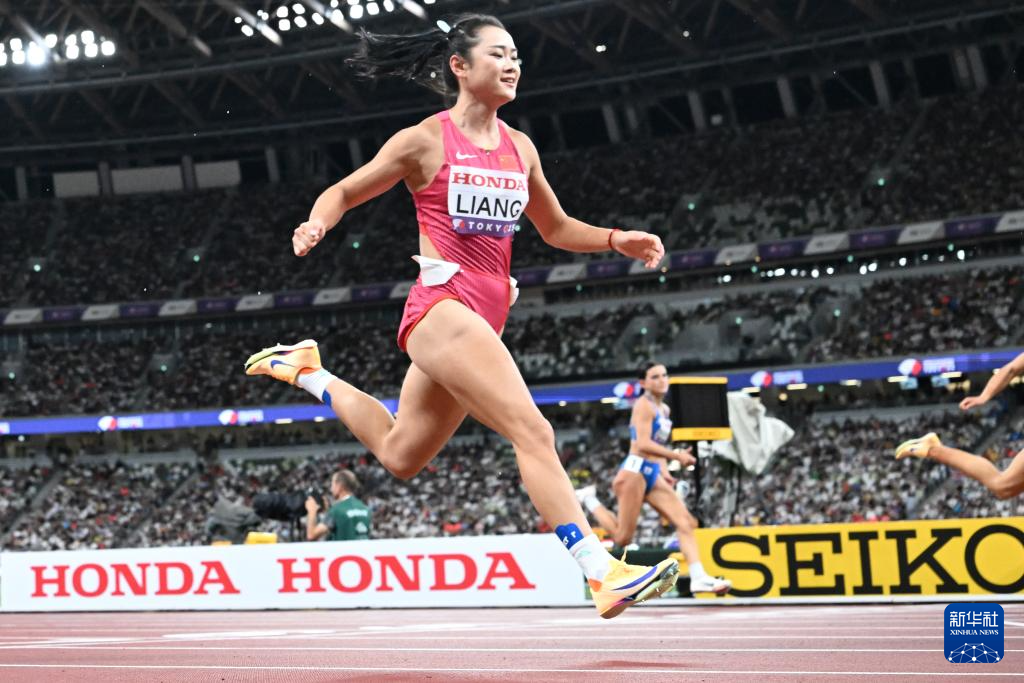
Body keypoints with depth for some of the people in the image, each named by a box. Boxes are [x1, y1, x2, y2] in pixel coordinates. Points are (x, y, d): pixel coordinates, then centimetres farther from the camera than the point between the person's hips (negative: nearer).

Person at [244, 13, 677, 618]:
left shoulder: (520, 148, 13)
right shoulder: (427, 140, -3)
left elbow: (555, 228, 25)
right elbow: (344, 192, 5)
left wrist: (618, 240, 7)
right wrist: (317, 223, -17)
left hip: (486, 317, 8)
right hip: (443, 306, -8)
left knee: (400, 456, 22)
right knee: (533, 431, -22)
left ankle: (307, 371, 42)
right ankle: (603, 573, -27)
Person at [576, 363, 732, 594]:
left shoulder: (664, 409, 18)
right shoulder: (644, 405, -10)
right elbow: (643, 444, -21)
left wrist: (663, 470, 15)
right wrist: (676, 455, -22)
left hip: (653, 475, 9)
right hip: (635, 470, -9)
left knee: (687, 522, -6)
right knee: (623, 538, -2)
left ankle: (699, 578, -12)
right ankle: (588, 499, 18)